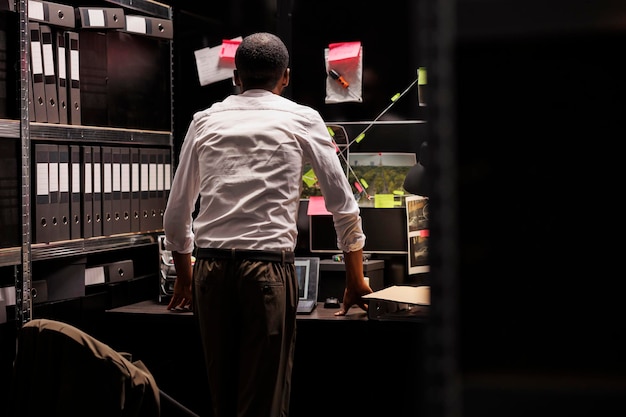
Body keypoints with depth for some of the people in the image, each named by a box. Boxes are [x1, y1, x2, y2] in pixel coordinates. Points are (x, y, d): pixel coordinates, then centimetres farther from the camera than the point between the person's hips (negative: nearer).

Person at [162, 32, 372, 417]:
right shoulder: (302, 119, 7)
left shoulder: (205, 121, 14)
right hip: (268, 266, -3)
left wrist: (184, 277, 32)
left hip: (210, 268, 4)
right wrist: (356, 280, 21)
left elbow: (176, 214, 18)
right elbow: (344, 206, 10)